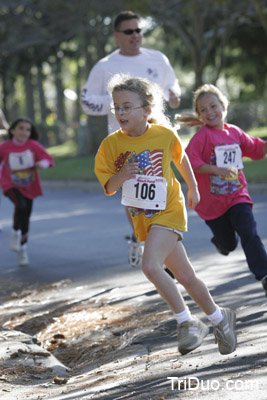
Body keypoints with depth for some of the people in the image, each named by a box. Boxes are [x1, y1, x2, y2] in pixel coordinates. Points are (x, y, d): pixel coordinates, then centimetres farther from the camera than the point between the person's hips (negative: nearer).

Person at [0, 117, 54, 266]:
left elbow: (48, 159, -14)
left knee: (26, 217, 9)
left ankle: (23, 247, 31)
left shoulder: (33, 145, -10)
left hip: (29, 186, 2)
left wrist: (43, 163, -37)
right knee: (21, 206, -30)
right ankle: (15, 233, -4)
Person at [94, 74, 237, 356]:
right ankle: (220, 318, 29)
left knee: (151, 266, -24)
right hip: (143, 218, 4)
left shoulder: (165, 135, -11)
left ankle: (187, 323, -9)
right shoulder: (111, 144, -6)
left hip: (168, 211, -4)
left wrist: (193, 187, 23)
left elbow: (180, 158, 11)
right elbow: (108, 187, -1)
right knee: (185, 276, 10)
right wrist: (122, 176, -22)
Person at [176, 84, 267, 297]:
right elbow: (189, 162, -23)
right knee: (228, 244, 8)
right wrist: (217, 170, -28)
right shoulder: (202, 136, -13)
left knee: (250, 233, -15)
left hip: (238, 195, 3)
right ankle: (220, 240, 45)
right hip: (212, 201, -3)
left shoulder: (234, 132, 4)